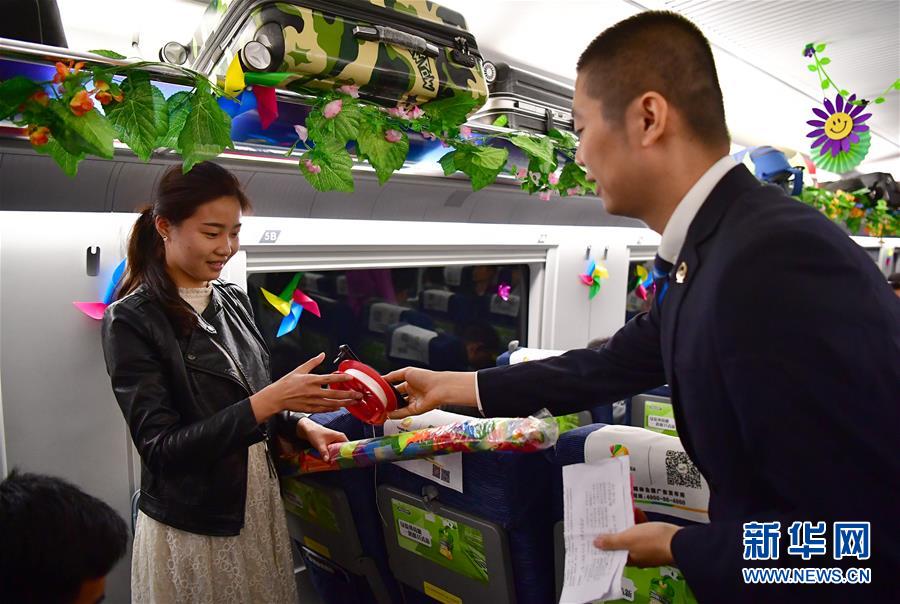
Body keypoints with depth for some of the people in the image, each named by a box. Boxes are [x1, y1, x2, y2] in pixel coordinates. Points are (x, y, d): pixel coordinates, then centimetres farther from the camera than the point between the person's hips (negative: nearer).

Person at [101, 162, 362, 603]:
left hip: (261, 505, 6)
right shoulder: (131, 321, -15)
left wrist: (300, 425, -5)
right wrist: (271, 400, -29)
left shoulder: (234, 301, 3)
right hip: (190, 529, -5)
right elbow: (161, 448, -21)